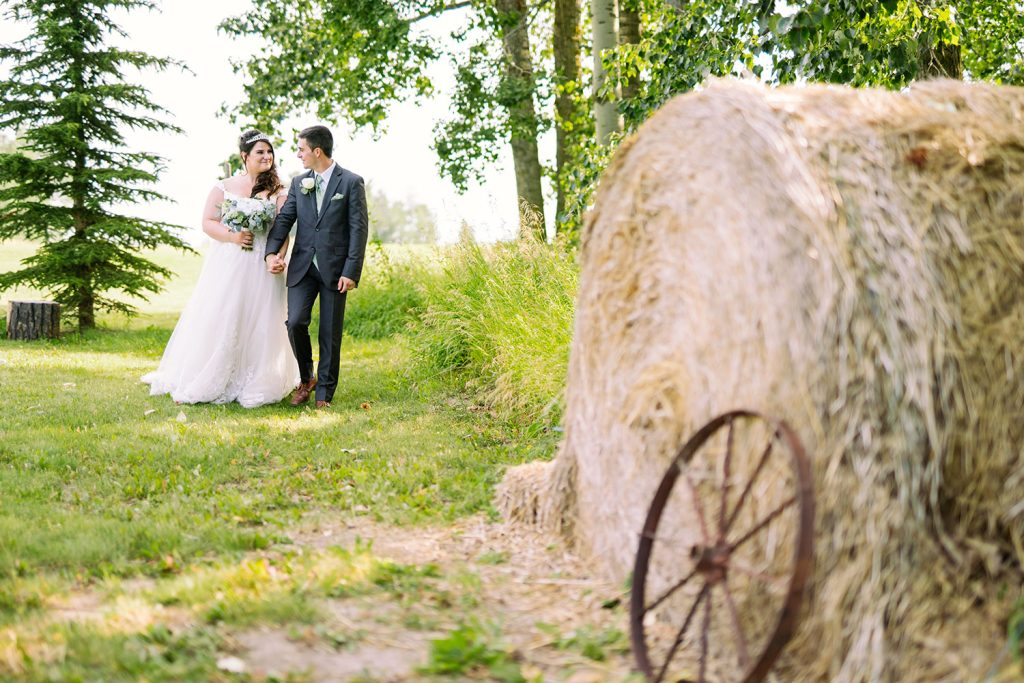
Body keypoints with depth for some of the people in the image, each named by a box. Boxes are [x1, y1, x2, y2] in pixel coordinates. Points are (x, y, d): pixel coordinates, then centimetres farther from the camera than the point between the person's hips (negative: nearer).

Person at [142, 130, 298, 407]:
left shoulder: (277, 192, 5)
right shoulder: (224, 187, 5)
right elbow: (207, 222, 3)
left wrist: (279, 257, -17)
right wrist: (232, 236, -14)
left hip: (262, 267, 0)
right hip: (227, 264, 0)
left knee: (258, 324, 2)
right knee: (218, 321, 1)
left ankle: (253, 386, 11)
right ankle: (209, 383, 9)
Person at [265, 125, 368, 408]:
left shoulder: (351, 182, -3)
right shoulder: (299, 182, 11)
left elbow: (358, 229, -6)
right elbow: (284, 219, 7)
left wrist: (351, 272, -12)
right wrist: (271, 252, -11)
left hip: (334, 269, -3)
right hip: (303, 266, 3)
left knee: (330, 334, 2)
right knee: (295, 322, -11)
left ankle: (324, 394, 13)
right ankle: (306, 379, 12)